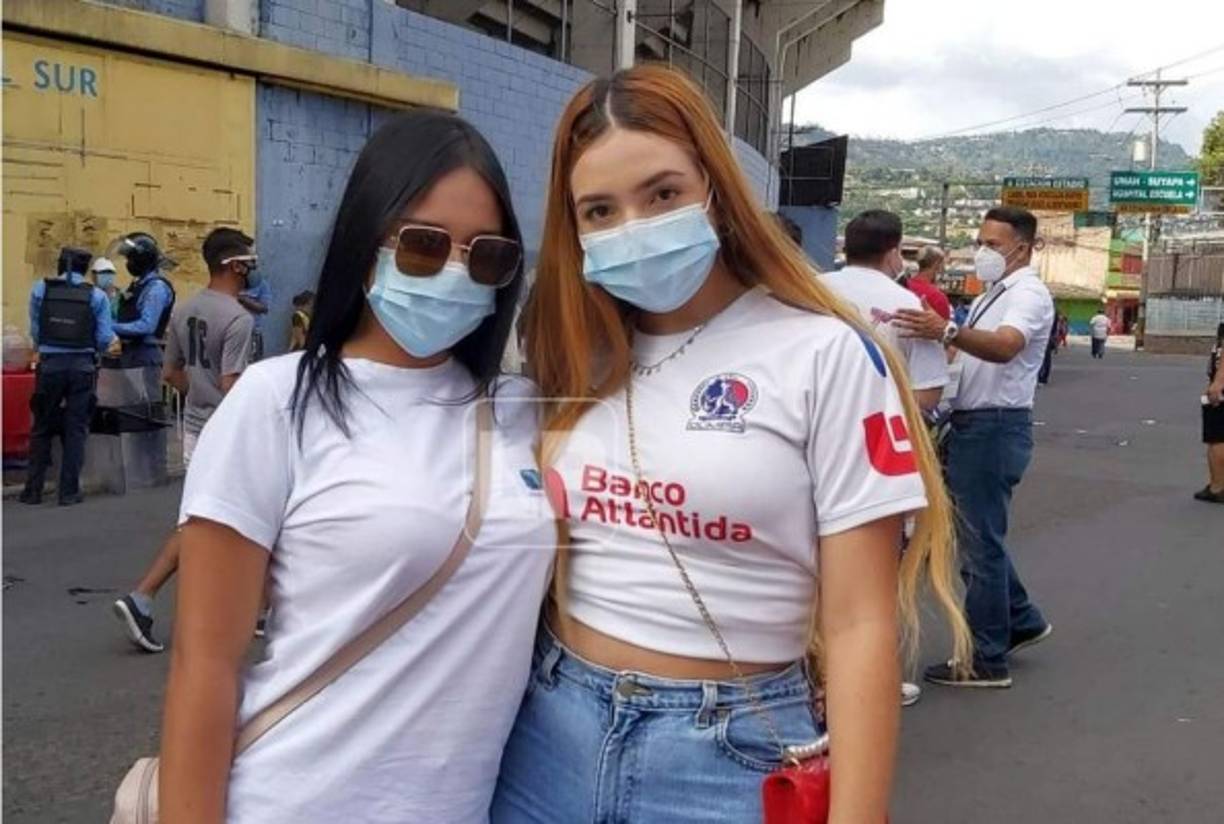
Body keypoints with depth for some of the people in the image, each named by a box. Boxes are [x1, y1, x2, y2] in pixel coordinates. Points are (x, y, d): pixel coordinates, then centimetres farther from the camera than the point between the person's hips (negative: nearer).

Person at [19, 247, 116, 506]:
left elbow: (35, 331, 1)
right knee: (75, 430, 6)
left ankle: (33, 490, 14)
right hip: (82, 367, -1)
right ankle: (69, 492, 6)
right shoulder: (96, 296, -2)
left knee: (42, 428, 12)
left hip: (49, 365, 1)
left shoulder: (40, 290, 0)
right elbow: (104, 340, -4)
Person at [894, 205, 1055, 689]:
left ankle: (987, 661, 6)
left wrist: (948, 332, -49)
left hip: (995, 428, -10)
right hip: (973, 425, 10)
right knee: (975, 535, 17)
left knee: (981, 542, -4)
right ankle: (1021, 621, 32)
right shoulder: (993, 295, 19)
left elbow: (1005, 346, -33)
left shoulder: (1028, 294, -12)